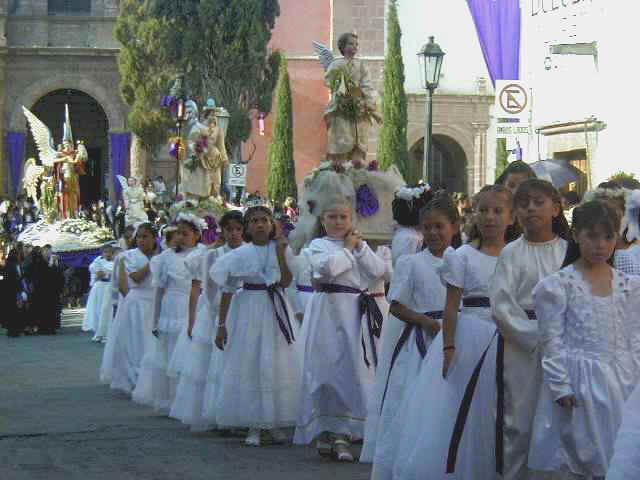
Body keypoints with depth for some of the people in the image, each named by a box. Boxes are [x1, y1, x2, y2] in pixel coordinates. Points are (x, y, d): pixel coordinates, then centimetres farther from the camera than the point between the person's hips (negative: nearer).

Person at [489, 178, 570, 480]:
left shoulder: (570, 251, 7)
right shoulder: (511, 254, 2)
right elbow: (502, 307, -6)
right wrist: (537, 338, -12)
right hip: (522, 347, -2)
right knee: (521, 425, 0)